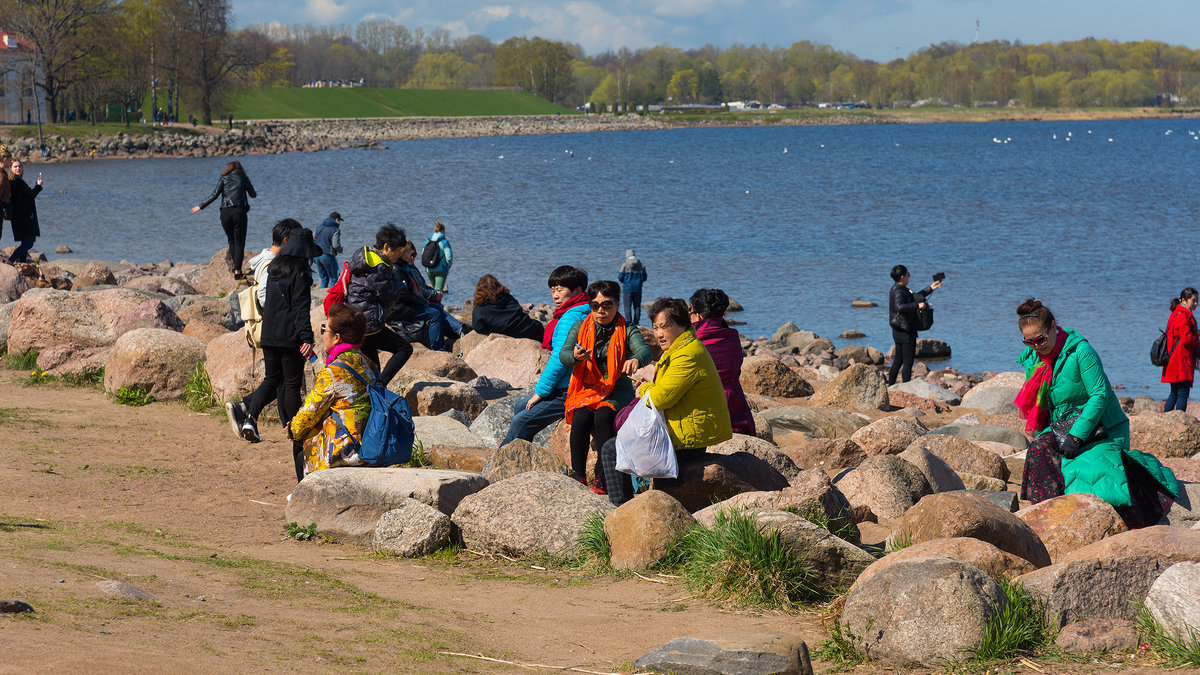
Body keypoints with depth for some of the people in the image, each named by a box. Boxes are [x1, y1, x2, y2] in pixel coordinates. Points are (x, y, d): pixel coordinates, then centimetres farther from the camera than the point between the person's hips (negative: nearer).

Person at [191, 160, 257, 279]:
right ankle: (237, 269, -10)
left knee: (231, 240, 21)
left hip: (226, 212, 1)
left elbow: (214, 195, -2)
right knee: (239, 242, 1)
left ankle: (234, 264, 19)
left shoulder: (224, 179, 8)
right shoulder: (244, 179, 10)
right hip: (239, 212, -1)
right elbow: (253, 195, 21)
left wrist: (200, 206, 6)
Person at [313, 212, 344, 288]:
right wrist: (340, 250, 2)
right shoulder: (336, 230, -10)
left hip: (317, 255, 7)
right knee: (333, 279, 5)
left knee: (324, 279, 16)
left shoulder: (319, 227, 11)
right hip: (328, 256, -7)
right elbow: (336, 245, -18)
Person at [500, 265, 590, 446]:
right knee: (520, 407, 22)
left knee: (520, 423, -14)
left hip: (566, 394, -11)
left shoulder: (570, 319, -17)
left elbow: (560, 360, -22)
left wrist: (540, 391, -14)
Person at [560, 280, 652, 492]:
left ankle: (602, 479, -30)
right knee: (581, 417, -31)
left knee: (603, 416, -33)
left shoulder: (627, 331, 3)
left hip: (617, 390, -2)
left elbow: (645, 350, -17)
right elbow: (563, 354, -6)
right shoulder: (580, 328, 9)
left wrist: (635, 359, -43)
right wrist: (576, 357, -32)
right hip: (586, 389, 2)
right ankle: (578, 476, -25)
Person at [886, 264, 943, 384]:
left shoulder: (900, 289, 15)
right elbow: (899, 306, -35)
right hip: (906, 331, -10)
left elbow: (915, 297, 29)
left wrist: (930, 288, 31)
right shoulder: (898, 291, -17)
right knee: (908, 362, -5)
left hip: (899, 331, 10)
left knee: (898, 361, 16)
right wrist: (917, 305, -31)